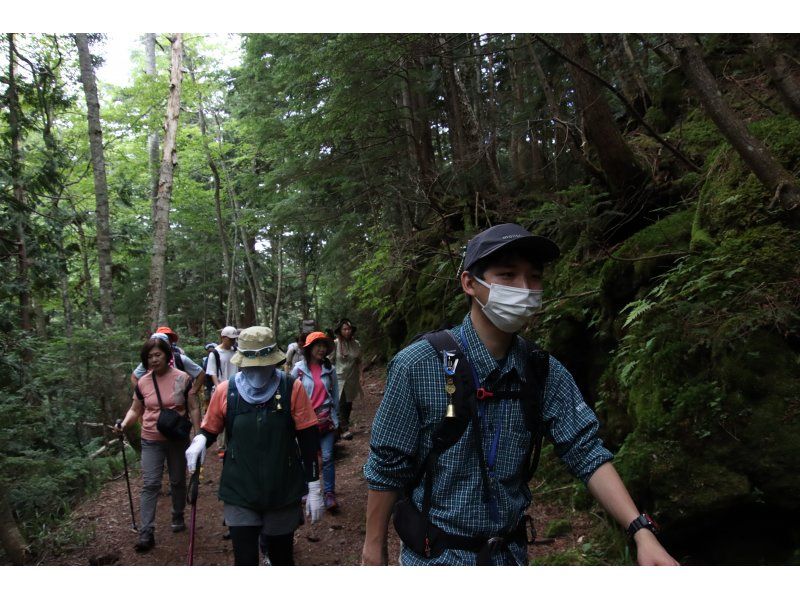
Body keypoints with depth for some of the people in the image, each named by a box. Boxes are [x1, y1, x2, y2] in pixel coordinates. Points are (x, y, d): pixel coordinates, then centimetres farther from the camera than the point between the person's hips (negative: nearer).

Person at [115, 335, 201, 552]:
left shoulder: (182, 379, -9)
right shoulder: (143, 383, -2)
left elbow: (193, 409, -4)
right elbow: (135, 410, 10)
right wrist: (124, 423, -10)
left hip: (178, 440, -1)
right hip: (151, 441, 1)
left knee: (178, 481, 15)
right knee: (150, 485, -5)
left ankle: (178, 518, 36)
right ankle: (146, 533, -1)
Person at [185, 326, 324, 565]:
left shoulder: (292, 388, -10)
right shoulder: (225, 391, -7)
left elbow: (308, 441, -6)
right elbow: (210, 430, 8)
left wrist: (314, 488, -5)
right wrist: (200, 440, -15)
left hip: (283, 494, 0)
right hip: (240, 493, 0)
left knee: (281, 558, 18)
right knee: (244, 560, 2)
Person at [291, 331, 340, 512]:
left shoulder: (329, 369, 0)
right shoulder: (299, 369, -6)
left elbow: (335, 395, 7)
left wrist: (335, 419, 7)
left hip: (326, 420, 1)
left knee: (327, 457, -3)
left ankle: (330, 495, 3)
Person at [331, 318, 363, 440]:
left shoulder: (356, 344, 3)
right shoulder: (335, 344, -9)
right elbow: (330, 362, -4)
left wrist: (360, 376, 8)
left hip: (352, 379, 4)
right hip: (339, 379, -4)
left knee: (349, 404, 11)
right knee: (341, 404, -8)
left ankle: (345, 425, 25)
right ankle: (344, 429, -4)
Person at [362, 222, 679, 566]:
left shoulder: (545, 373, -7)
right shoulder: (418, 366, -19)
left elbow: (586, 452, -9)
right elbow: (386, 467, -13)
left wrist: (641, 531, -20)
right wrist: (373, 545, -6)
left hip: (511, 552, 5)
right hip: (435, 554, -4)